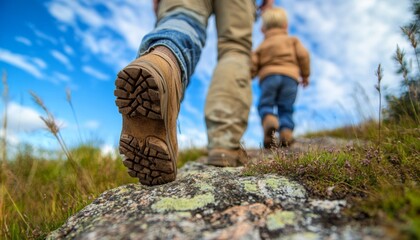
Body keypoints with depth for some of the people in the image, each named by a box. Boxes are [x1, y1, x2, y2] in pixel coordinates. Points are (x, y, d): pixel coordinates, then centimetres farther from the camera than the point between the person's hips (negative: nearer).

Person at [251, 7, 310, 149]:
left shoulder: (262, 46, 23)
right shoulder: (292, 40, 23)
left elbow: (253, 65, 10)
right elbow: (303, 55, 10)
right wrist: (305, 74, 18)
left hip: (268, 76, 0)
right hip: (290, 76, 1)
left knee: (265, 105, -2)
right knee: (286, 108, 4)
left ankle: (269, 120, -33)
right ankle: (286, 130, -18)